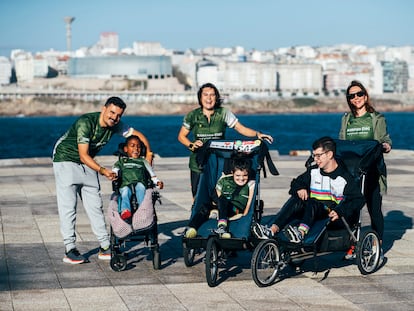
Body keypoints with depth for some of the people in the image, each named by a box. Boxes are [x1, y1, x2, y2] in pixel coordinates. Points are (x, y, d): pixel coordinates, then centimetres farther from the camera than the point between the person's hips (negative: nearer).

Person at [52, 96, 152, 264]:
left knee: (95, 205, 4)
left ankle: (105, 247, 7)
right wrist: (102, 170, -45)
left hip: (87, 163, 7)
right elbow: (83, 156, -33)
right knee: (68, 205, -11)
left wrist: (148, 153, -14)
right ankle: (70, 250, -11)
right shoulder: (86, 123, -30)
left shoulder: (115, 125, -10)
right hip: (66, 159, -7)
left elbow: (138, 135, 1)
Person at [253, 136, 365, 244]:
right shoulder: (313, 171, 12)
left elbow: (358, 199, -9)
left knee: (311, 203, -33)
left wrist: (339, 212, -25)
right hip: (315, 211, 5)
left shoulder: (344, 177, -4)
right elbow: (296, 183, 22)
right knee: (296, 200, -24)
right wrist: (299, 189, -4)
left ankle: (301, 233, -57)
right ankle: (272, 230, -40)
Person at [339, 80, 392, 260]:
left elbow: (385, 140, 6)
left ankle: (378, 246, 11)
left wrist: (386, 147, -16)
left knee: (375, 209, 0)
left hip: (371, 171, -3)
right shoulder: (346, 119, 13)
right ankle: (351, 245, 11)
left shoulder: (377, 118, 4)